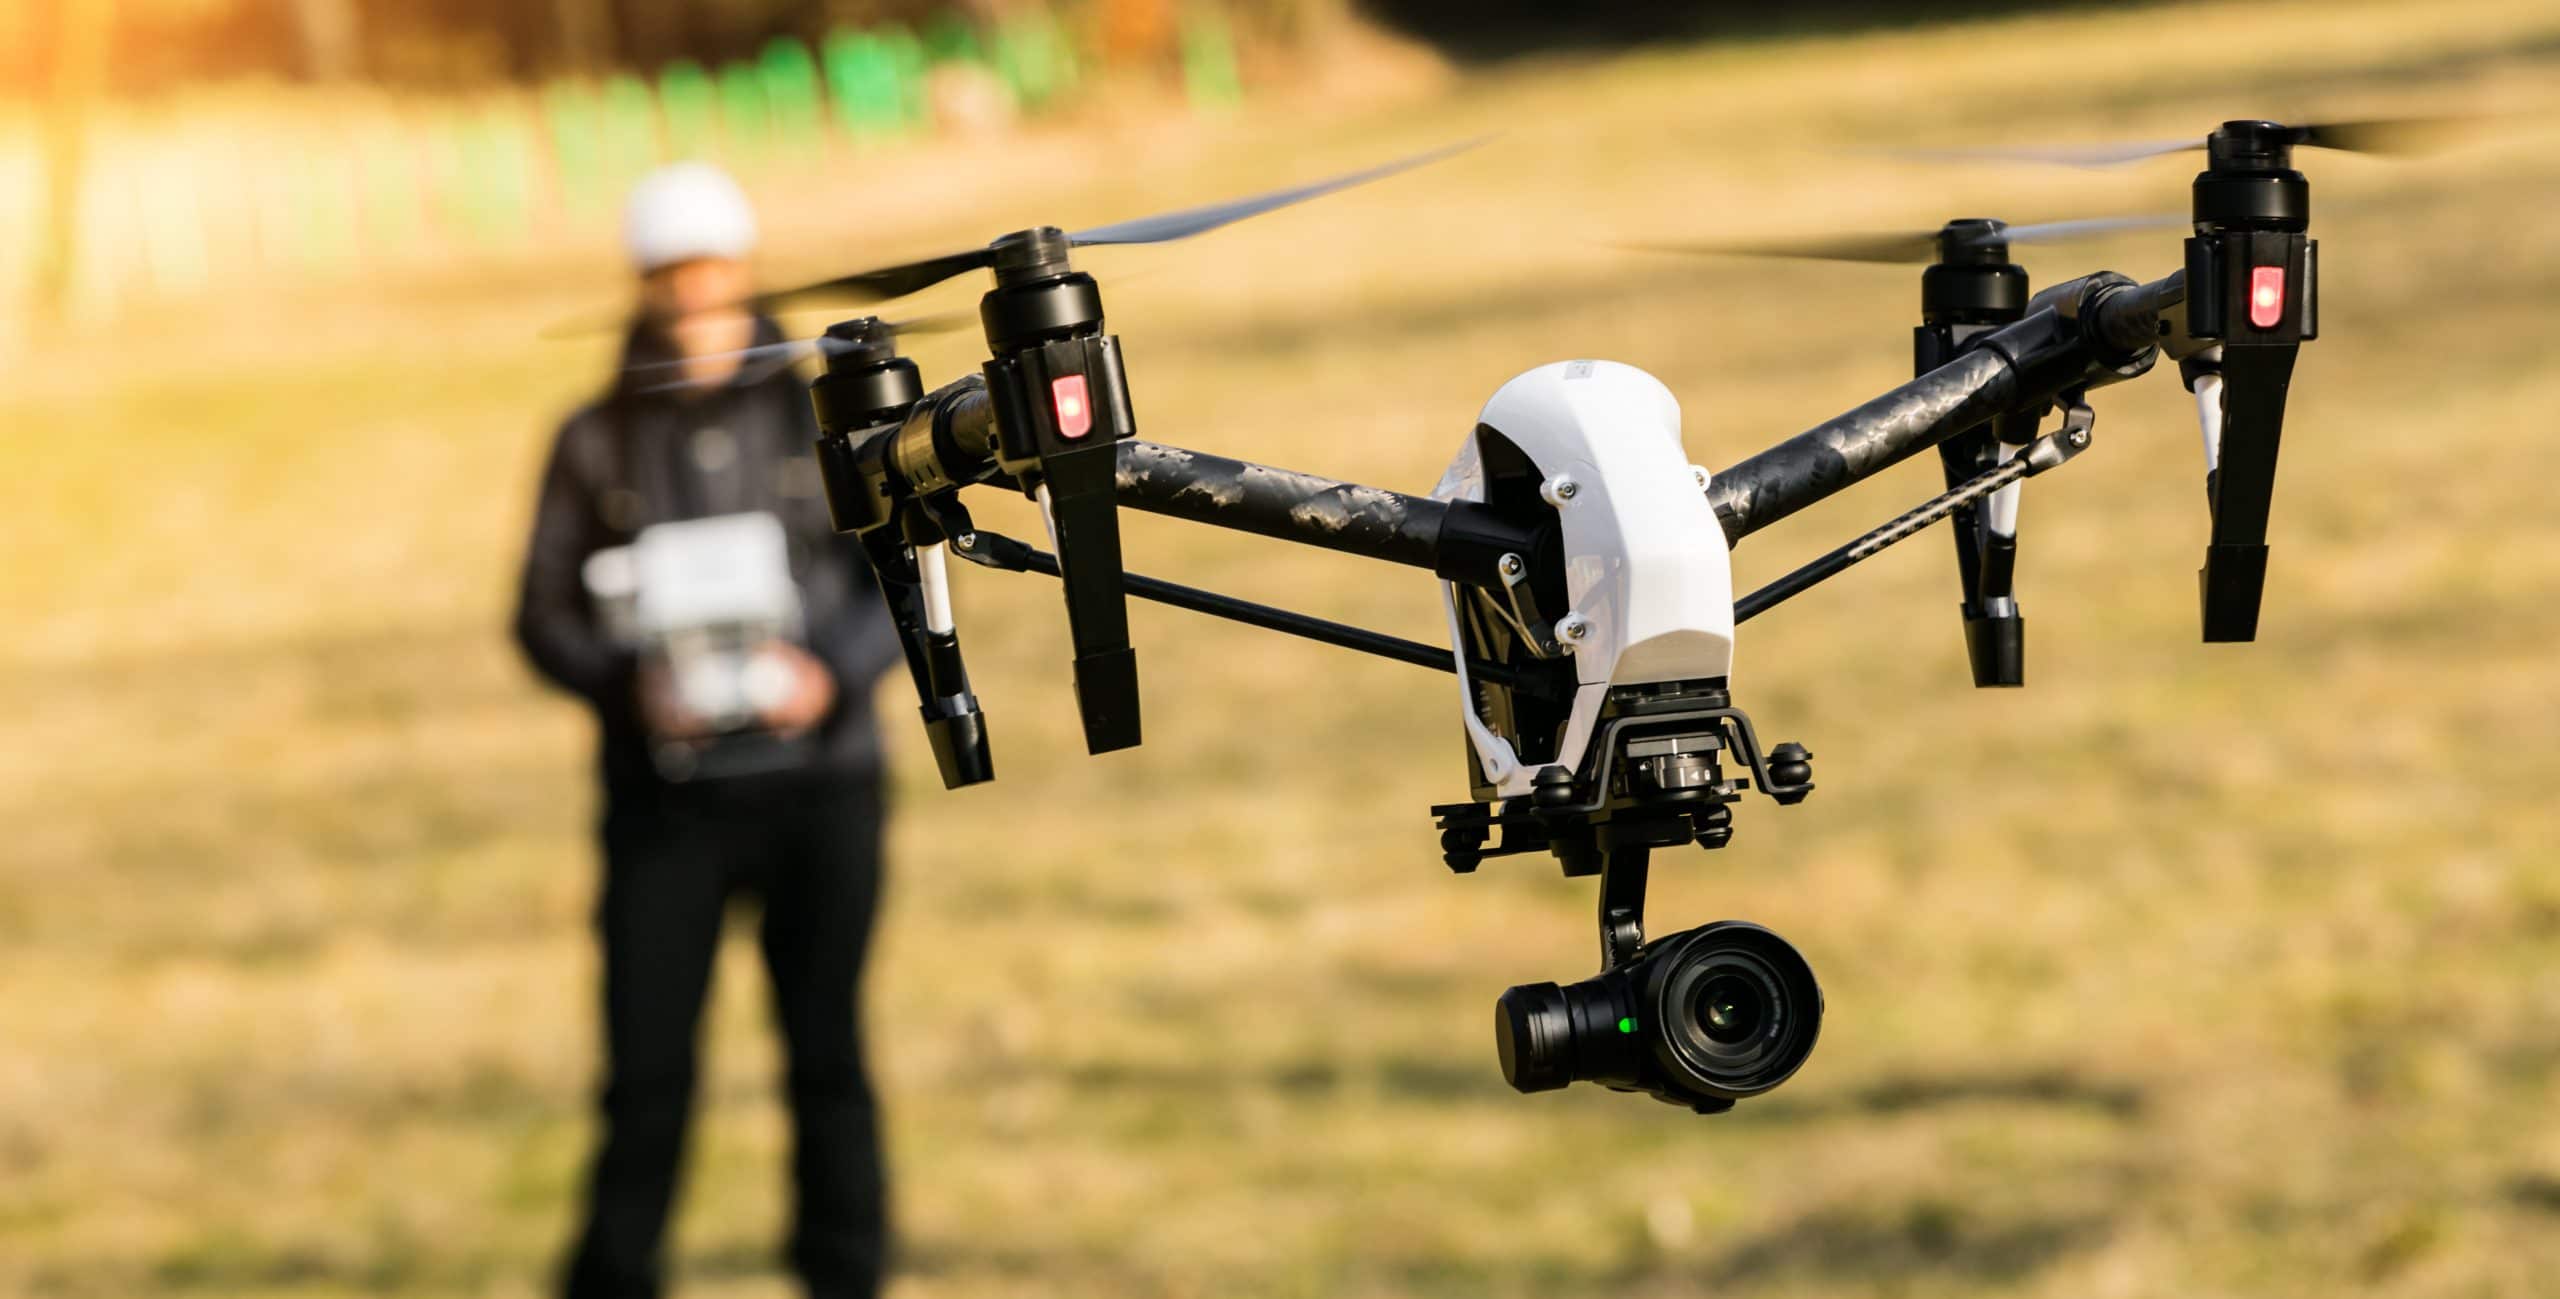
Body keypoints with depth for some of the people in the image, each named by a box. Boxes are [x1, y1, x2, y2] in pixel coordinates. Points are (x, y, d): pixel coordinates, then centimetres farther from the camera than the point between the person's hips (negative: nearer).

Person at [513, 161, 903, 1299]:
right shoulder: (597, 440, 3)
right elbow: (545, 614, 3)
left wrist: (833, 672, -15)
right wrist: (626, 686, -16)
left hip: (819, 784, 1)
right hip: (666, 789, 0)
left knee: (828, 1055, 6)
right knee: (647, 1066, -3)